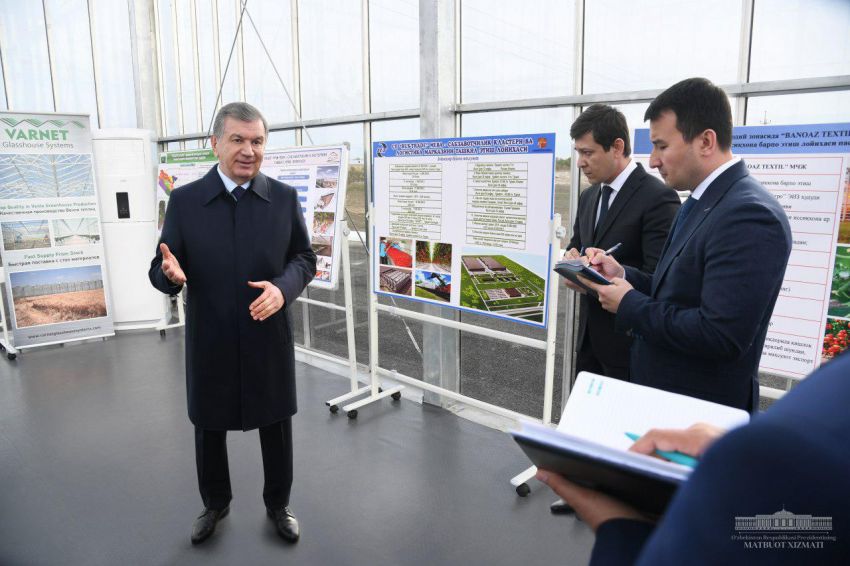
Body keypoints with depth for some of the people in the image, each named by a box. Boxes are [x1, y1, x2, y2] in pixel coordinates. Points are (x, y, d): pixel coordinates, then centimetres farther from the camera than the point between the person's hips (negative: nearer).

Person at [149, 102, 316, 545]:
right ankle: (214, 503, 45)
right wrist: (170, 273, -28)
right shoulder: (184, 200, -5)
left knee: (276, 427, 14)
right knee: (209, 428, 18)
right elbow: (161, 269, -3)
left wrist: (283, 288, -19)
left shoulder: (284, 198, -3)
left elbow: (305, 258, 2)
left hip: (269, 339, 0)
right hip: (209, 341, 0)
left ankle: (278, 504, 40)